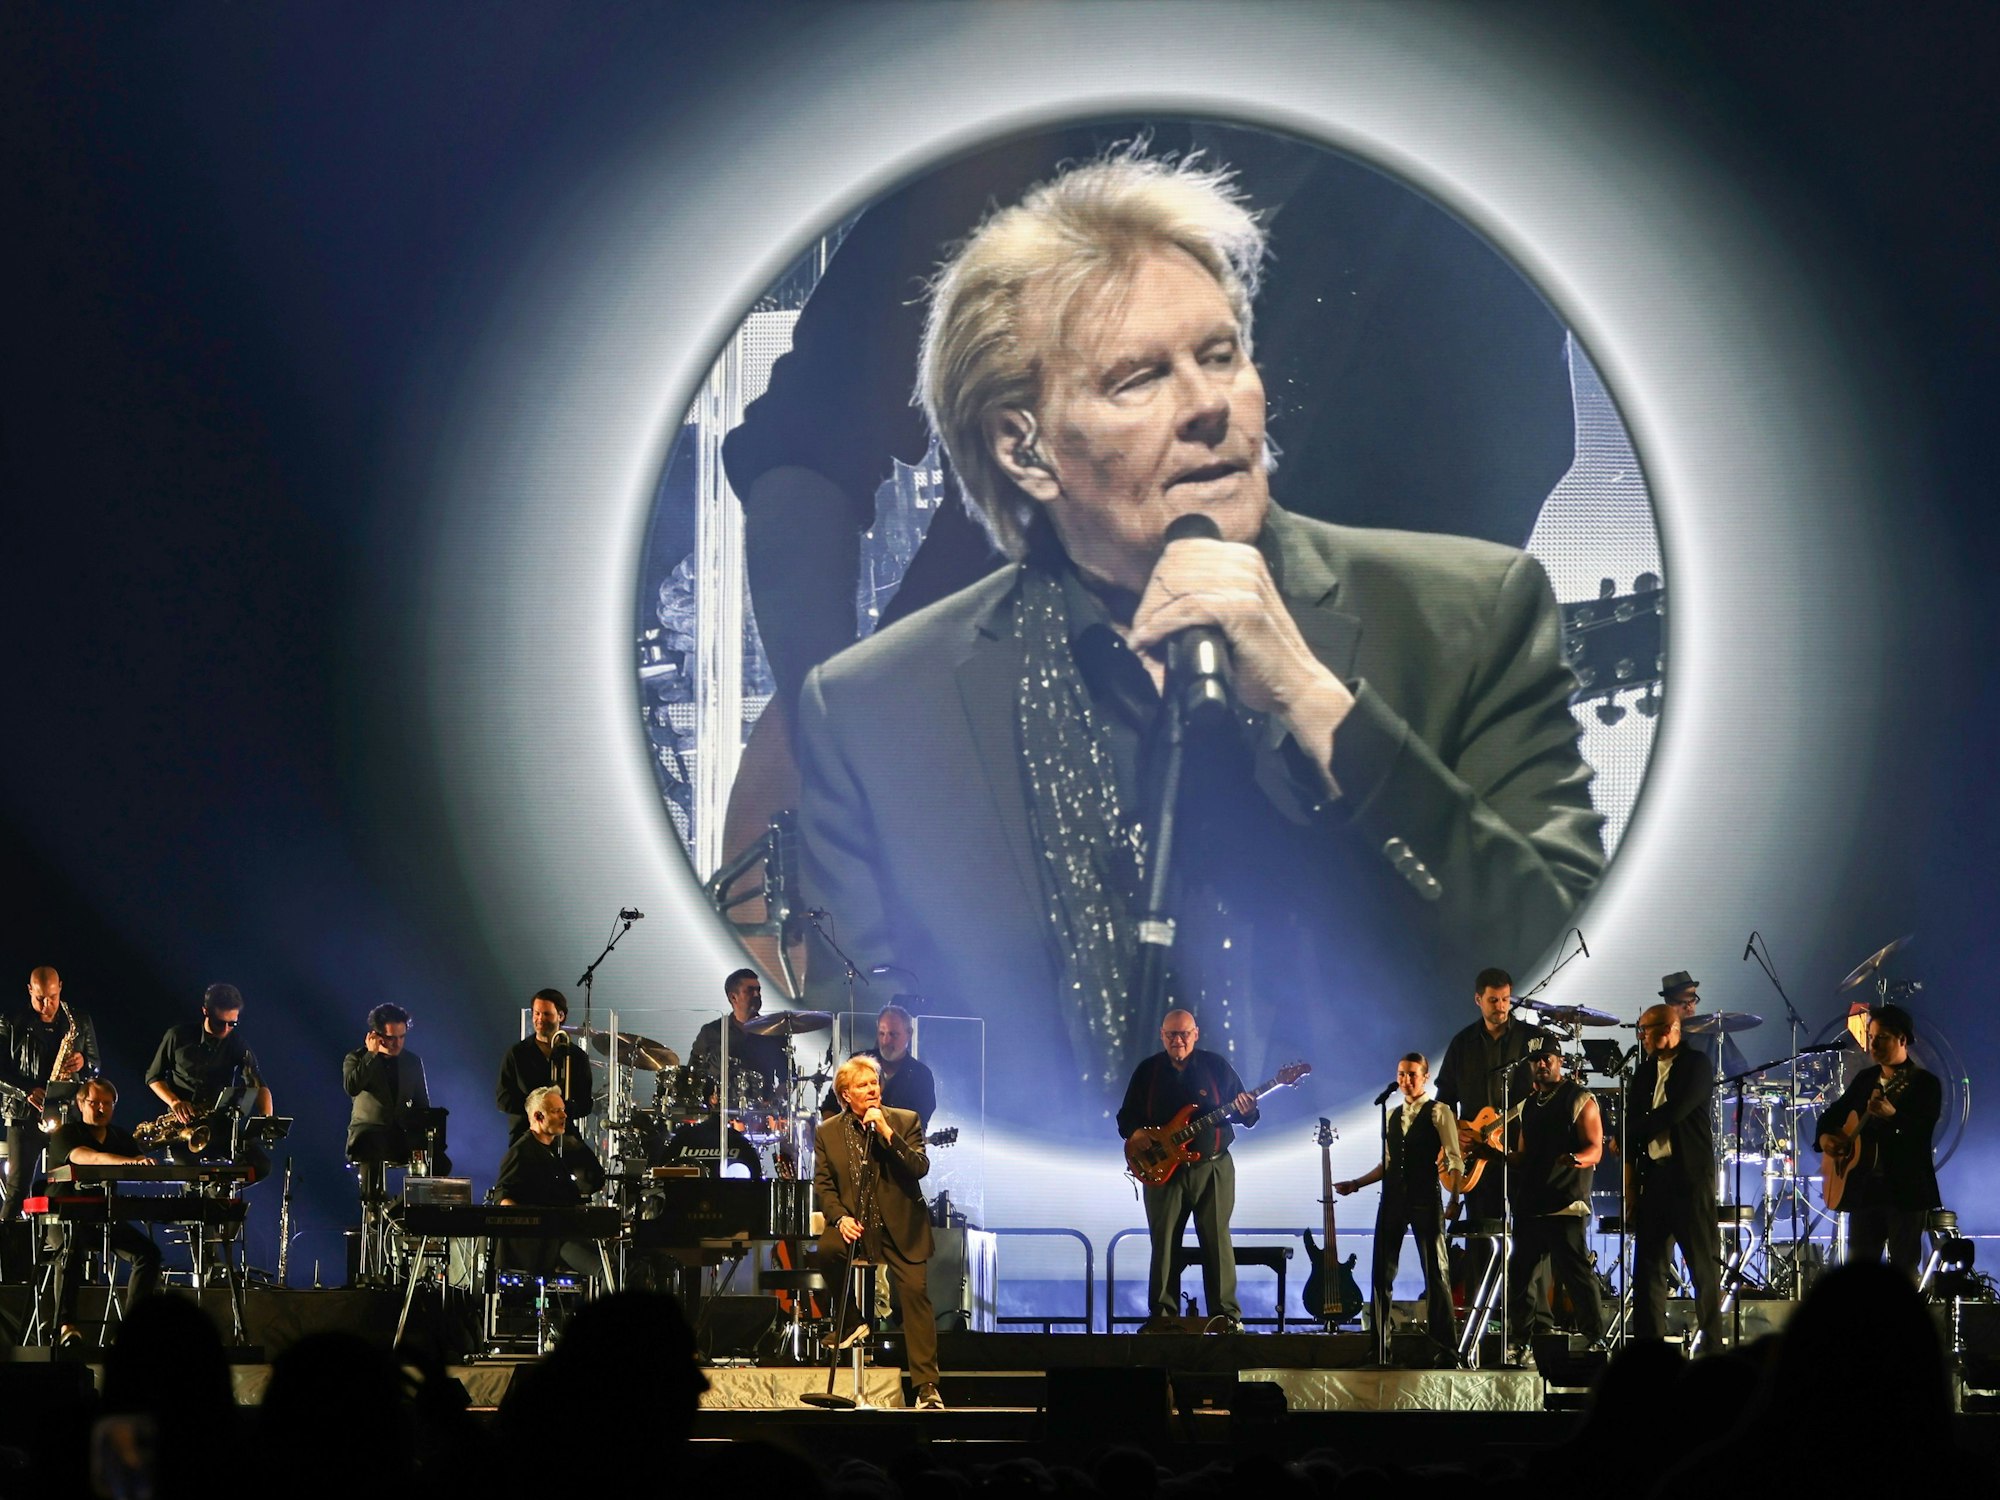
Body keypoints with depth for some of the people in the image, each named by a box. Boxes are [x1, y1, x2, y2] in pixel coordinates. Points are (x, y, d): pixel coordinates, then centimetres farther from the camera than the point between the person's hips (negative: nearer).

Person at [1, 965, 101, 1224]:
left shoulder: (79, 1021, 10)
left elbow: (95, 1065, 16)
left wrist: (83, 1063, -8)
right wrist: (27, 1091, -14)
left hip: (69, 1113, 2)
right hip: (25, 1114, -2)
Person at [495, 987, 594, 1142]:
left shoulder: (577, 1057, 9)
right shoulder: (517, 1053, 8)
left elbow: (585, 1105, 7)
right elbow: (502, 1099, 3)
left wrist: (564, 1110, -16)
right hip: (524, 1135, 0)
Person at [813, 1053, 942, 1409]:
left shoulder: (905, 1121, 1)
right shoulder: (827, 1132, 6)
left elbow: (920, 1168, -11)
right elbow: (823, 1184, 4)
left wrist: (886, 1132, -20)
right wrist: (840, 1218, -14)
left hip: (900, 1226, -1)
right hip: (854, 1224, 1)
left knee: (915, 1290, -16)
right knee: (827, 1249, -30)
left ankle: (926, 1386, -14)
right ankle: (849, 1320, -3)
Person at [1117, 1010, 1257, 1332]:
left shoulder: (1216, 1066, 3)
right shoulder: (1147, 1071, 6)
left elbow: (1245, 1113, 5)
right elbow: (1126, 1115, 9)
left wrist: (1246, 1110, -19)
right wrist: (1136, 1133, -12)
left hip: (1212, 1168, -1)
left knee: (1217, 1241, -4)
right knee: (1164, 1242, 1)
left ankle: (1225, 1313, -1)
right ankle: (1162, 1313, 6)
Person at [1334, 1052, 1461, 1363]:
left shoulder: (1439, 1112, -1)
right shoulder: (1393, 1116, 18)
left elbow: (1455, 1159, -7)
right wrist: (1357, 1184, 14)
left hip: (1425, 1198, -6)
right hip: (1393, 1197, 6)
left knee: (1435, 1272, -4)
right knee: (1381, 1273, 3)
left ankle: (1446, 1349, 0)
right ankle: (1380, 1347, 9)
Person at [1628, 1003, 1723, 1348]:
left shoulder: (1696, 1064, -1)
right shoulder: (1645, 1073, 18)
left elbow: (1675, 1111, -14)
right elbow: (1632, 1119, 13)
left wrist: (1629, 1135, -6)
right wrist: (1630, 1176, 2)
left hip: (1690, 1176, -6)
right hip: (1653, 1174, 6)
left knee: (1703, 1261, -4)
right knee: (1647, 1263, 3)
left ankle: (1713, 1342, -2)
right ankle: (1649, 1342, 6)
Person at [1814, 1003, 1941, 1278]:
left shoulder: (1925, 1083, -5)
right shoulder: (1865, 1079, 14)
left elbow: (1923, 1132, -18)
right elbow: (1832, 1114, 23)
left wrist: (1892, 1115, -37)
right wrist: (1825, 1136, 2)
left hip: (1906, 1192, -6)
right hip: (1865, 1190, 6)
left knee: (1904, 1271, -3)